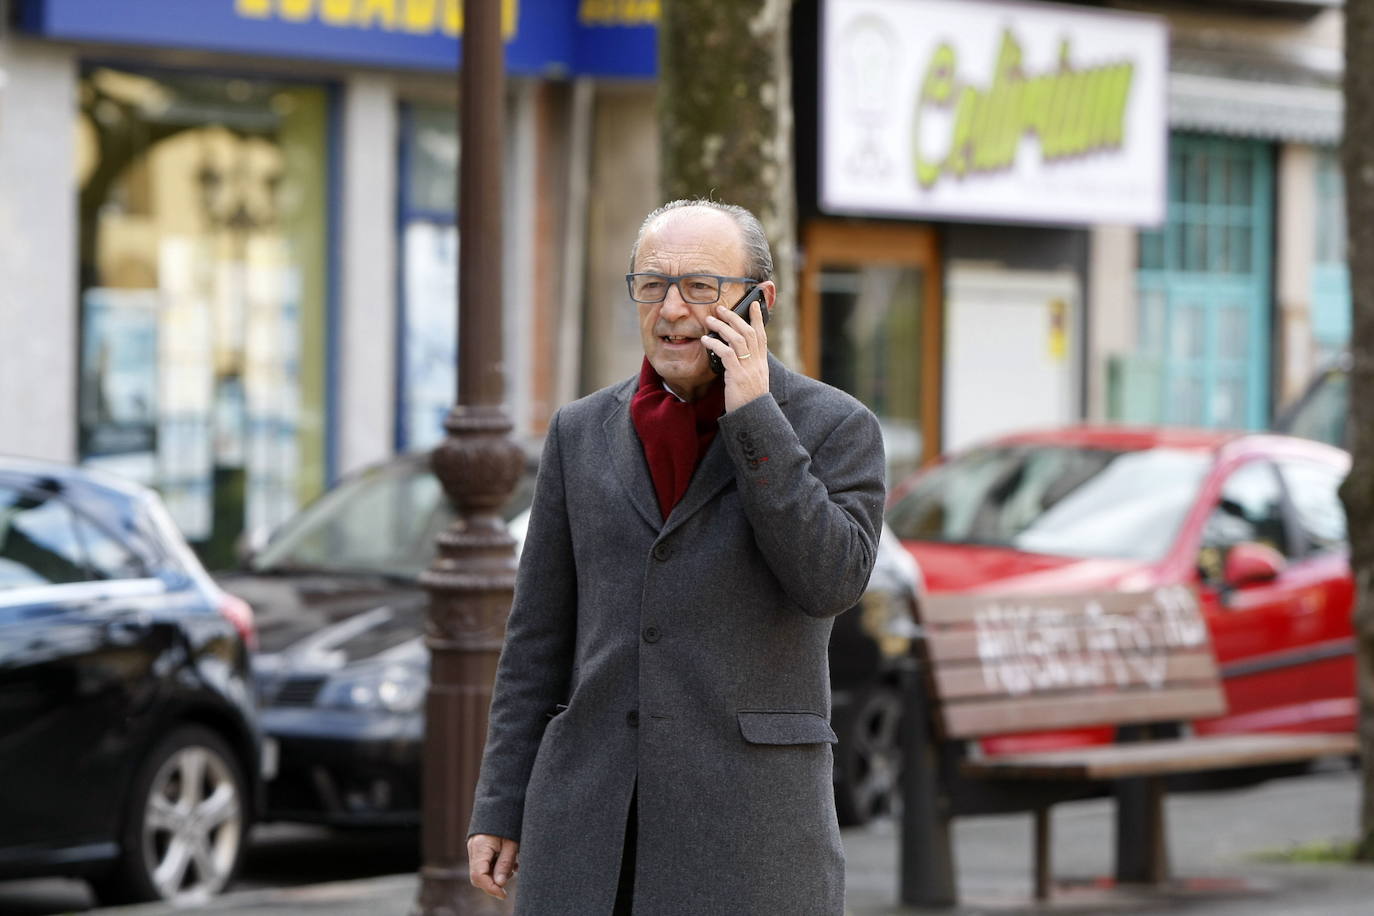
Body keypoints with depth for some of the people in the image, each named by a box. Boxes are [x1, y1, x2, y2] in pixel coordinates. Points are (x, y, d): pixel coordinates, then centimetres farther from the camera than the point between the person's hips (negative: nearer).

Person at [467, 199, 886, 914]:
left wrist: (753, 414, -16)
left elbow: (830, 581, -16)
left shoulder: (834, 429, 0)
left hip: (748, 817, -3)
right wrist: (501, 810, 7)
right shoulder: (585, 433, 10)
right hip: (595, 815, 3)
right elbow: (541, 636, 11)